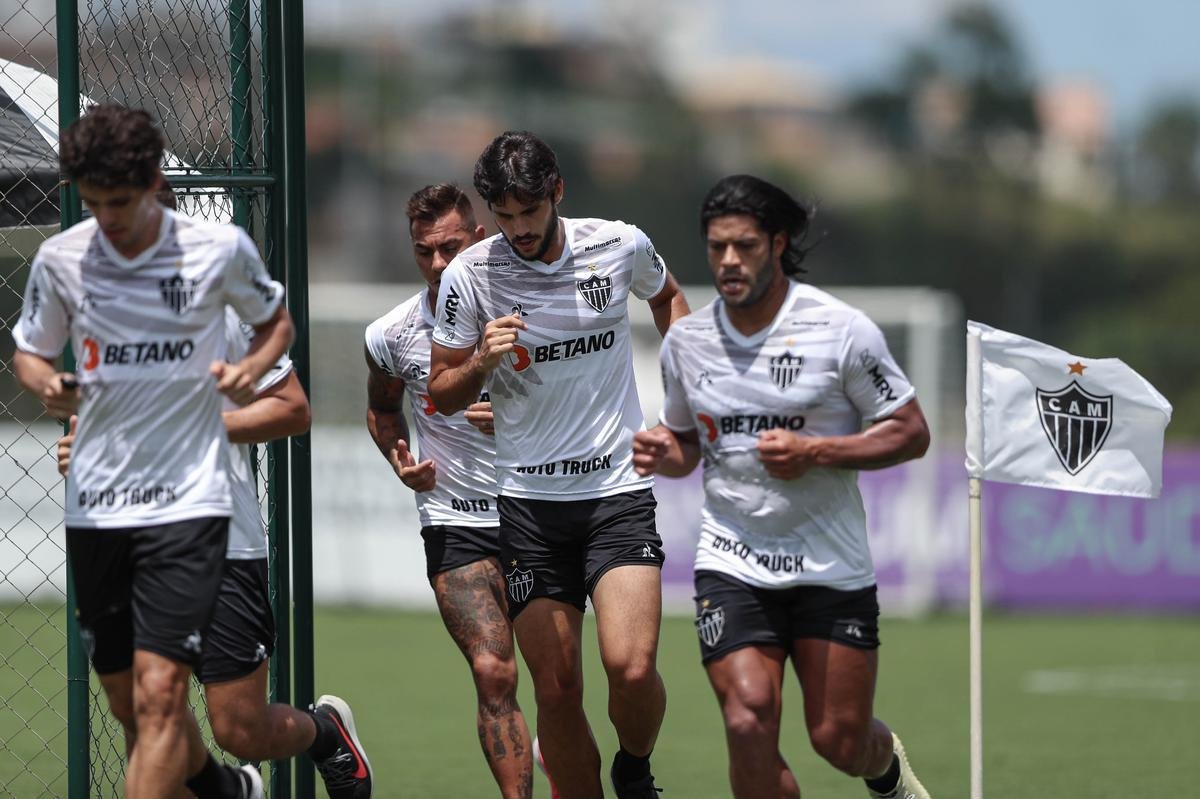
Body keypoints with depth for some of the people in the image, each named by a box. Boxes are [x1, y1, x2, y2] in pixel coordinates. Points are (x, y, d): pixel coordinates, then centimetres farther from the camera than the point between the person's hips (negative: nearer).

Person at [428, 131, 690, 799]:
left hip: (620, 490, 0)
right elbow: (443, 397, 3)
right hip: (530, 501, 1)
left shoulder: (622, 246, -2)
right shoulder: (469, 276, -5)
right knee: (557, 691, -2)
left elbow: (667, 296, 23)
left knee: (631, 667, -17)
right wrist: (482, 360, -17)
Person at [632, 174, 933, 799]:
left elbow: (910, 433, -5)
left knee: (840, 741, 2)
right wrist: (666, 455, -5)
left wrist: (814, 452, -18)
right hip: (731, 565, 2)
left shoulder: (842, 330, -8)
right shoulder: (685, 342, 4)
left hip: (832, 566, -2)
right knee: (748, 721, -18)